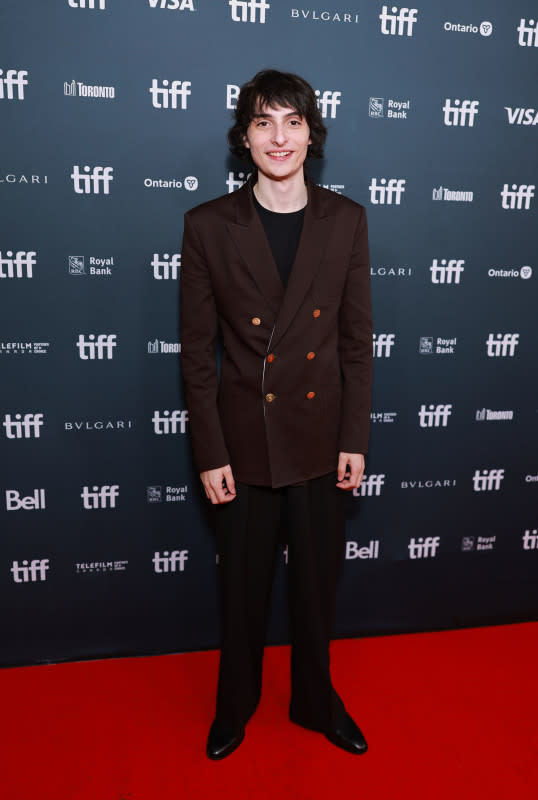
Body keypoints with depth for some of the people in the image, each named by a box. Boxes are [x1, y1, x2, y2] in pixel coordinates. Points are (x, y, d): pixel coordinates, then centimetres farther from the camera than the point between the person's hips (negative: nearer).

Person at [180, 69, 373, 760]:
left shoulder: (345, 219, -1)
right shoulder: (208, 225, -6)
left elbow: (357, 338, 1)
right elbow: (197, 349, -5)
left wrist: (355, 438, -2)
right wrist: (210, 453, -7)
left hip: (319, 437, 2)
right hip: (244, 438, -1)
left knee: (317, 579, 17)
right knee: (242, 583, 16)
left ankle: (316, 700, 44)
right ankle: (236, 705, 43)